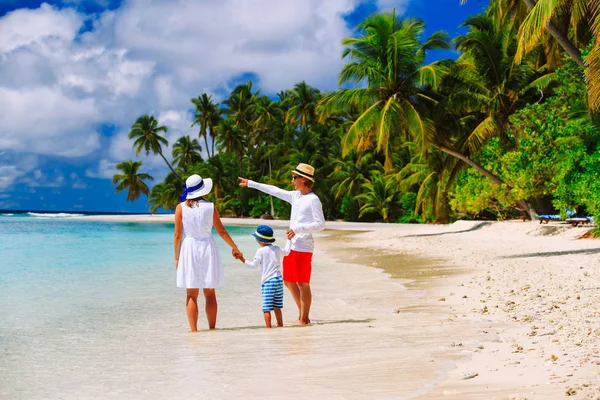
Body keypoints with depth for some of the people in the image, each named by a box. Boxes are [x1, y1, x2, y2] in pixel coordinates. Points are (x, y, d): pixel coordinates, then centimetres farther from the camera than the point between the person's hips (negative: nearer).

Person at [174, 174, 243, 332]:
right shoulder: (210, 207, -2)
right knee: (210, 294, 10)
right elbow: (221, 231, 4)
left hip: (190, 249, -1)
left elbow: (178, 235, -3)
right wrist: (234, 247, 19)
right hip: (208, 248, 1)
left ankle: (194, 330, 0)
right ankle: (212, 328, 13)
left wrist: (177, 257, 6)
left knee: (191, 295, 4)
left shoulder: (181, 208, -3)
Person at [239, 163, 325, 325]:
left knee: (303, 284, -5)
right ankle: (302, 315, 23)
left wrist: (297, 229, -22)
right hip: (291, 246, 9)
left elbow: (320, 224, -16)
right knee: (289, 282, 14)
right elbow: (274, 191, 23)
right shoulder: (295, 196, 13)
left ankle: (304, 319, 1)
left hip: (303, 248, -9)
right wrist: (251, 184, 28)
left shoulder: (313, 200, -11)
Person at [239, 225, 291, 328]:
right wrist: (289, 239, 43)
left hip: (267, 281, -6)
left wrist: (242, 259, -1)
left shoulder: (261, 251, -6)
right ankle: (280, 325, 17)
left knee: (266, 308, -6)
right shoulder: (277, 249, 11)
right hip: (279, 279, 6)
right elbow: (286, 252, 31)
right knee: (277, 307, 15)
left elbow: (254, 265, -6)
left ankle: (268, 326, -12)